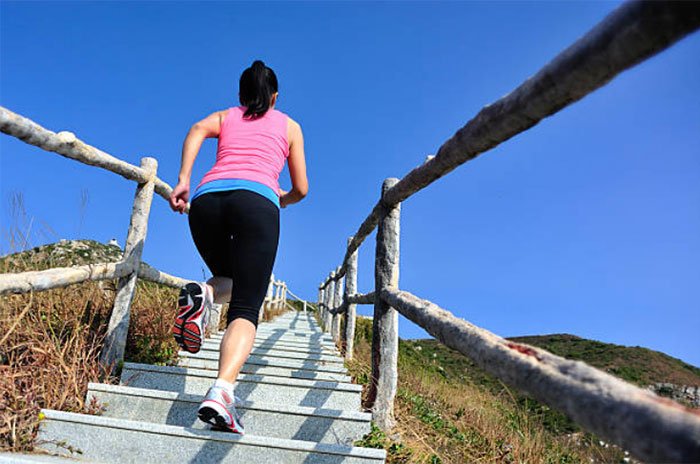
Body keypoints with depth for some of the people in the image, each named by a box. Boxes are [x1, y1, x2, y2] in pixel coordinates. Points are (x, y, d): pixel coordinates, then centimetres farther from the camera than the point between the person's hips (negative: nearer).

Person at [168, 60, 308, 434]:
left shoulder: (225, 116, 31)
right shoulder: (289, 125, 28)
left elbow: (197, 130, 6)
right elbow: (300, 189, 23)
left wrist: (182, 180, -1)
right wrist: (281, 201, 43)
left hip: (207, 198, 3)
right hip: (257, 200, -3)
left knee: (232, 282, 27)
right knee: (246, 308, -9)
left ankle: (203, 293, -8)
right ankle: (221, 391, -33)